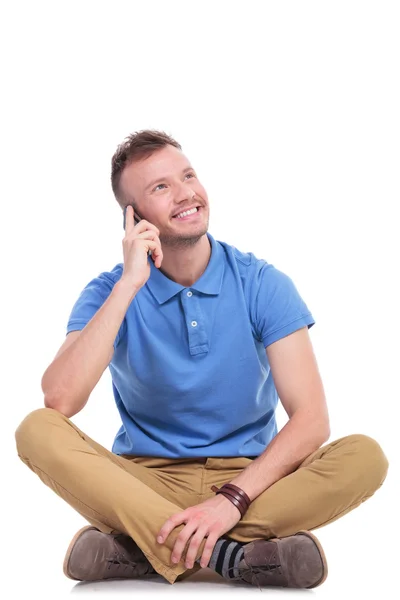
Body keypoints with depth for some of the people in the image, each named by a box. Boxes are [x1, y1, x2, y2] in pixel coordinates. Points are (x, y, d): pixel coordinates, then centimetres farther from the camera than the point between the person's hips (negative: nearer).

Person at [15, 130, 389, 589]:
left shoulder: (263, 285, -4)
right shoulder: (110, 292, -3)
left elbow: (311, 419, -12)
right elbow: (59, 400, -22)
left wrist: (232, 500, -27)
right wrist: (130, 283, -21)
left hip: (248, 477, 1)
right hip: (146, 480, 0)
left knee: (365, 456, -26)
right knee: (37, 431, -26)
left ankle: (139, 547, -29)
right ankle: (236, 555, -31)